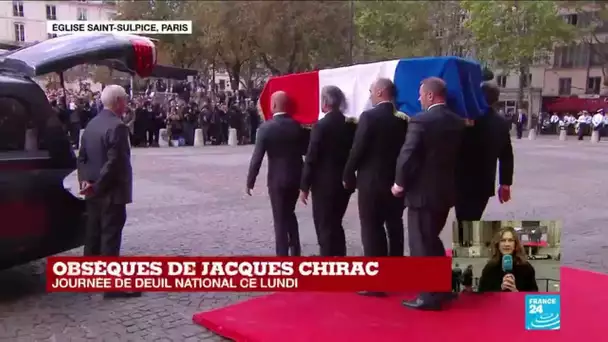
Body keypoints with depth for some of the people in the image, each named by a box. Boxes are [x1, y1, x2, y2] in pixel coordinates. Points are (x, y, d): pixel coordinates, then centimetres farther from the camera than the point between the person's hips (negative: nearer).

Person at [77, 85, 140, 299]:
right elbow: (114, 163, -23)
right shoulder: (117, 126, -17)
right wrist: (97, 186, -15)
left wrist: (85, 180, 0)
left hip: (94, 192, 9)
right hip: (111, 192, -9)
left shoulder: (92, 124, 12)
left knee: (93, 234, 16)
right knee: (110, 236, -4)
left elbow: (82, 157, 11)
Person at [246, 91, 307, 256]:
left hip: (277, 179, -4)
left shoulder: (266, 127, -12)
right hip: (295, 176, 4)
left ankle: (283, 257, 7)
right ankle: (295, 250, 22)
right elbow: (304, 150, 8)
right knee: (289, 213, 22)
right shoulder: (297, 125, -1)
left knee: (280, 218, 4)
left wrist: (250, 181, -7)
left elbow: (257, 156, -14)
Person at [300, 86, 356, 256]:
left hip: (324, 184, -6)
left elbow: (311, 158, -14)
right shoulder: (351, 124, 3)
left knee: (324, 226, 3)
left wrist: (304, 186, -8)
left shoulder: (321, 125, -14)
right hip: (344, 182, 6)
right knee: (335, 224, 19)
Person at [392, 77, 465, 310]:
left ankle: (430, 297, 10)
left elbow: (407, 156, -19)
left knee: (421, 244, 3)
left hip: (423, 192, -8)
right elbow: (458, 154, 10)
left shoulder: (420, 121, -16)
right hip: (446, 191, 8)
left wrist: (400, 183, -6)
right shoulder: (458, 122, 7)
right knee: (432, 240, 22)